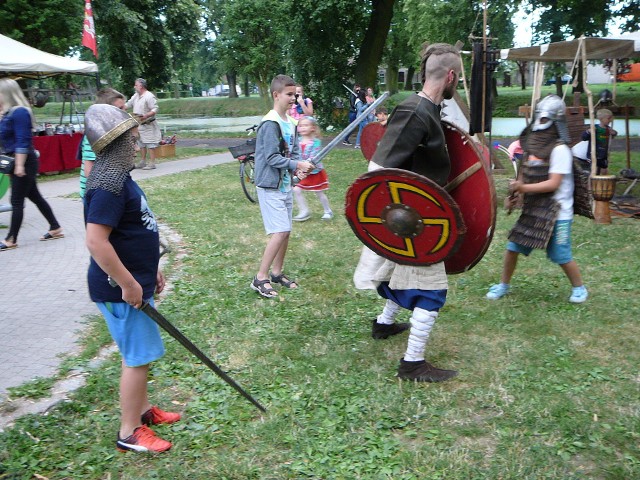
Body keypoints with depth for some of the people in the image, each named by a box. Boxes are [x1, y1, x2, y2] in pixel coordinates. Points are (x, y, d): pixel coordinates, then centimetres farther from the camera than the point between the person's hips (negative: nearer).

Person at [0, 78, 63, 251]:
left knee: (17, 201, -3)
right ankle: (55, 229, 25)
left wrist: (20, 165, -23)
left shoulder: (19, 112, -18)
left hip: (24, 162, -10)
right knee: (35, 197, 16)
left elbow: (22, 141, -22)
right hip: (17, 162, 10)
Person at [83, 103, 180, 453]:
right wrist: (128, 284, -24)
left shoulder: (119, 178, 10)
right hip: (121, 290, -10)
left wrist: (151, 270, 21)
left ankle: (142, 408, 38)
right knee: (139, 356, 0)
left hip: (135, 282, 10)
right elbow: (96, 241, -29)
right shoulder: (108, 186, -23)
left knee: (139, 352, 21)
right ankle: (130, 432, 13)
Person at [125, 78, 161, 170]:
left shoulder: (149, 96, -16)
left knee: (150, 144, -7)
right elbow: (128, 105, 20)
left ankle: (152, 163, -5)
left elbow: (155, 110, -20)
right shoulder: (136, 95, 12)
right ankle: (142, 162, 23)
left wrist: (145, 116, -32)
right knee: (141, 143, 15)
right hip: (139, 124, 9)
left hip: (148, 125, -9)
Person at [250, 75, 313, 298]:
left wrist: (299, 167, -8)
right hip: (270, 187, -8)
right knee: (280, 232, -11)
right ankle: (260, 278, -1)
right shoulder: (270, 124, -18)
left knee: (285, 232, 13)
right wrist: (297, 165, -22)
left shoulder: (291, 123, 9)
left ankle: (277, 272, 27)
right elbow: (272, 158, -21)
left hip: (285, 185, 8)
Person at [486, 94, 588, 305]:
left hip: (556, 212, -7)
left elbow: (553, 184, -22)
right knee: (513, 246, 7)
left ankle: (579, 288, 24)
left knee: (561, 256, 0)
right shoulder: (533, 144, 7)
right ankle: (504, 284, 24)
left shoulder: (559, 149, -16)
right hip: (532, 208, 7)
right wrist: (516, 191, 2)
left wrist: (524, 188, -30)